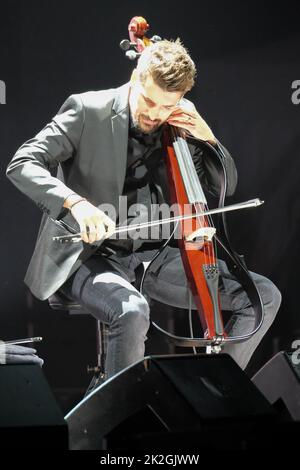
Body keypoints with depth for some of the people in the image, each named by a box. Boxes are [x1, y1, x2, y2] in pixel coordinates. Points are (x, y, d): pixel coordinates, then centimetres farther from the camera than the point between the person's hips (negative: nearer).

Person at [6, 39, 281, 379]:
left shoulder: (182, 120, 5)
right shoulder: (87, 111, -11)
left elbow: (225, 187, 12)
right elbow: (22, 165, -20)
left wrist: (207, 138, -8)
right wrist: (75, 202, -37)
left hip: (151, 254, 6)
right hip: (87, 255, -5)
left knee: (265, 295, -6)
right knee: (133, 311, -39)